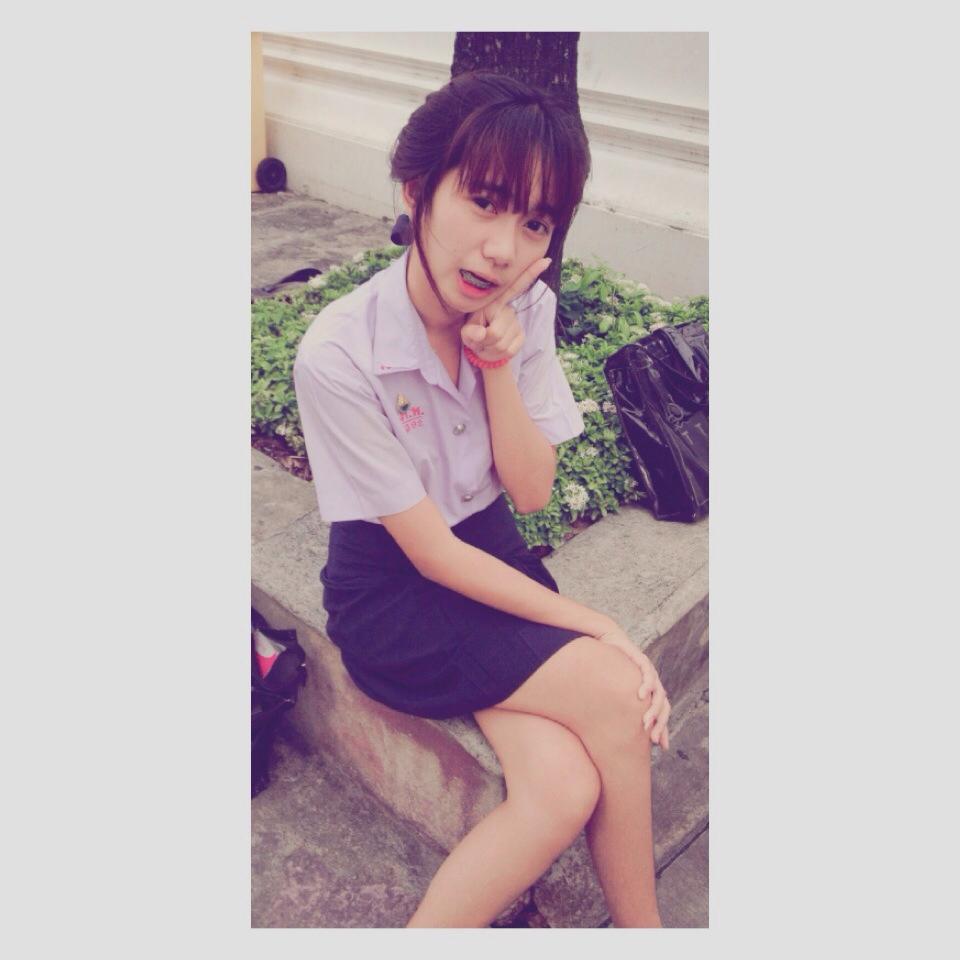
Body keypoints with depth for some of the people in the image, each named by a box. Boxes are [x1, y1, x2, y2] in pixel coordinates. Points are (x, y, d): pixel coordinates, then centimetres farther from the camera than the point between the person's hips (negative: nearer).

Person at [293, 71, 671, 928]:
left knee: (566, 789, -18)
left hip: (493, 554, 5)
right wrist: (592, 625, -17)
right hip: (393, 593, -4)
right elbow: (430, 553, -19)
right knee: (618, 695, -21)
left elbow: (531, 494, -6)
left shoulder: (526, 312, -8)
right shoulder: (340, 355, -24)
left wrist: (497, 363, -21)